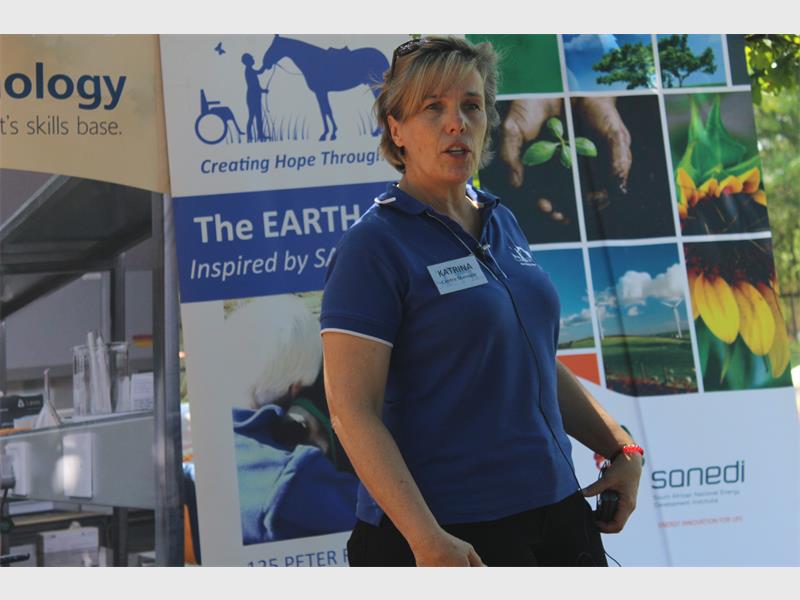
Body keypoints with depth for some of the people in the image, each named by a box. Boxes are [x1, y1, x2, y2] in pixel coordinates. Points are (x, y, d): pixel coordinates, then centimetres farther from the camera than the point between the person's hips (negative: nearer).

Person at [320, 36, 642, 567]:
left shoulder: (503, 224, 10)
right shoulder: (374, 245, -12)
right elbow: (352, 412, -18)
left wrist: (622, 449, 10)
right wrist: (426, 539, -23)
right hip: (452, 534, -7)